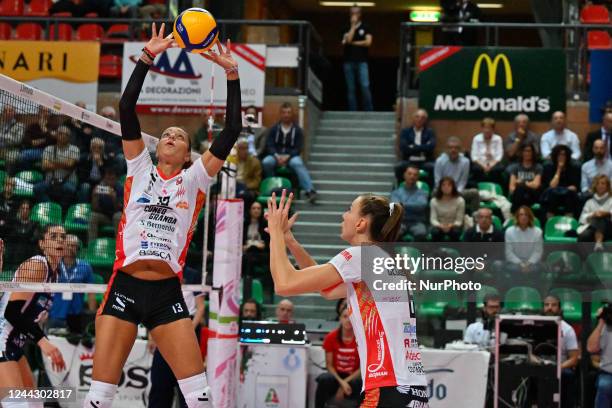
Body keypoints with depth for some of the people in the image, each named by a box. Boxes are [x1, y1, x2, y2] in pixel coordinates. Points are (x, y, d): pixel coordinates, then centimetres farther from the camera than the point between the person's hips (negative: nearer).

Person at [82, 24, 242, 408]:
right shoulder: (140, 170, 11)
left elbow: (232, 131, 3)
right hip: (125, 287, 0)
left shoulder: (194, 180, 11)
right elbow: (126, 110, 3)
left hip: (167, 293, 0)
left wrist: (232, 73, -1)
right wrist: (147, 58, -2)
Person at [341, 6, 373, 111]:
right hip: (349, 62, 2)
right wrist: (353, 26, -5)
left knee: (365, 86, -12)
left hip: (362, 61, -2)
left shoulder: (365, 28, 8)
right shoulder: (347, 28, 11)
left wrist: (353, 43, -3)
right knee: (351, 88, 1)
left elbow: (368, 42, -5)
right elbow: (348, 40, -8)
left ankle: (369, 110, -10)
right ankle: (352, 112, 2)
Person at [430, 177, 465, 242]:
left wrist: (451, 225, -30)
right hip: (440, 226, 0)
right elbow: (433, 219, -9)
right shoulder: (434, 201, -5)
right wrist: (441, 226, -30)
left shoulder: (460, 201, -8)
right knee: (435, 231, -35)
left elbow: (459, 220, -9)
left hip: (453, 226, 0)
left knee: (455, 231, -35)